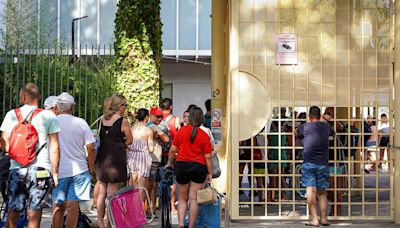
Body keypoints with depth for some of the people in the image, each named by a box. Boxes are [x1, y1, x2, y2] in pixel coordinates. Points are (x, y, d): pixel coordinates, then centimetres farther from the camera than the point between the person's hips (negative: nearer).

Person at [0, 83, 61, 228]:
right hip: (41, 170, -1)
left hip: (16, 169, 1)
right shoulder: (49, 116, 1)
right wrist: (55, 172, 6)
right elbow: (54, 148, -1)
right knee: (34, 216, 1)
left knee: (12, 215, 11)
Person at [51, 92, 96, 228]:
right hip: (79, 170, -1)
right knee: (73, 207, 0)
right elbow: (91, 148, -5)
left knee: (58, 206, 11)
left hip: (58, 171, 1)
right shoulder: (80, 123, -4)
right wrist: (90, 169, 7)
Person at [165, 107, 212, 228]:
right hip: (199, 167, -1)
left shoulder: (181, 131, -1)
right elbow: (208, 157, -4)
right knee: (194, 199, 3)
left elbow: (173, 150, 2)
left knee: (182, 198, 13)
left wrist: (169, 162, 19)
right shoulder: (204, 136, -4)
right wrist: (210, 173, 4)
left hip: (182, 165, 1)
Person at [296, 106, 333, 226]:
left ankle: (314, 219, -11)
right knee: (322, 192, 10)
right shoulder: (326, 126, 7)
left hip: (309, 163, -3)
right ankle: (323, 219, 8)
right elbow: (332, 132, 29)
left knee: (311, 190, -5)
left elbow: (297, 132, 19)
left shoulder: (305, 127, -1)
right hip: (323, 163, 3)